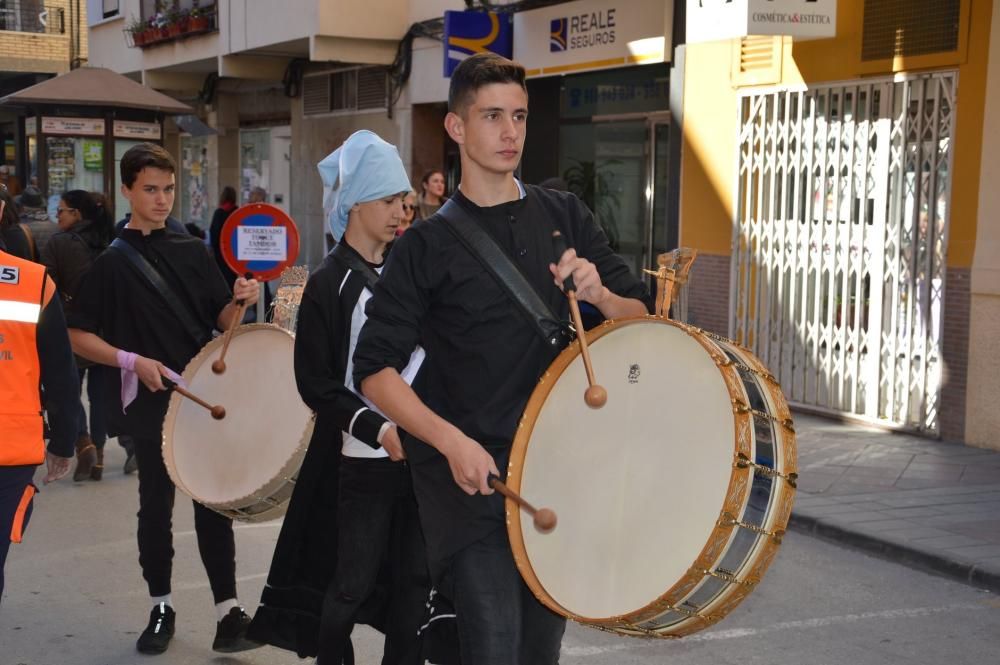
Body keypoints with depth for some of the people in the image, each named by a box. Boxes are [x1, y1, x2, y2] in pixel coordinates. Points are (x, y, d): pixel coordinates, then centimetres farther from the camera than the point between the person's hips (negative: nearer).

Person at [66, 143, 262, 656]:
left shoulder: (192, 251, 7)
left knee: (214, 504, 2)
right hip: (150, 402, -2)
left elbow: (221, 321, 9)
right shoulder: (112, 262, -4)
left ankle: (228, 612, 6)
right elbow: (78, 338, -5)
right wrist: (130, 360, -18)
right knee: (156, 506, 8)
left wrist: (239, 301, -12)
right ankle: (161, 609, 24)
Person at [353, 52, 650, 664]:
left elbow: (643, 319, 9)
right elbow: (376, 371, -6)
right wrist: (451, 440, -20)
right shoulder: (428, 246, -3)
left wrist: (599, 295, -13)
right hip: (472, 478, -4)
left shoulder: (565, 217, 7)